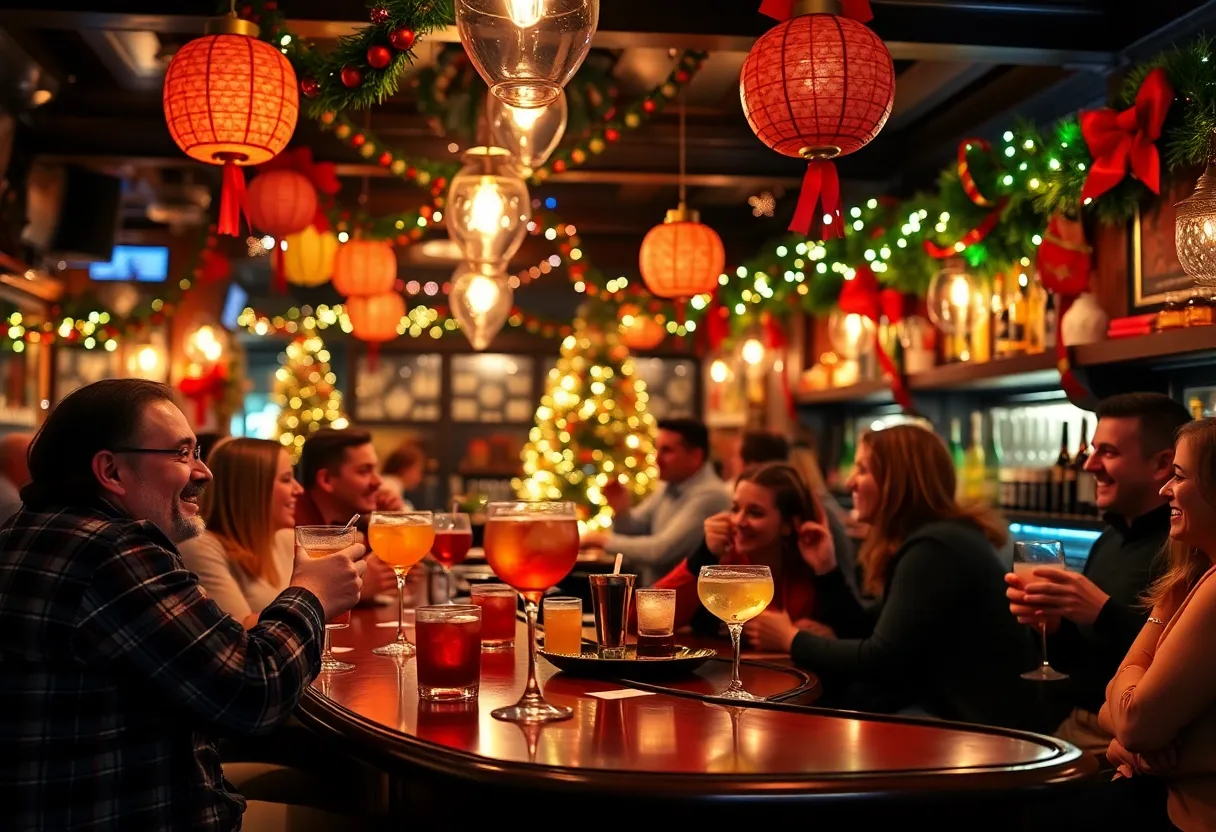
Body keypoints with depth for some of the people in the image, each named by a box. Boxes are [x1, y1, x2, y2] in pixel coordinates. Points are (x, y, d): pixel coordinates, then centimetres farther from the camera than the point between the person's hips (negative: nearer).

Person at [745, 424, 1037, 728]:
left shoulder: (935, 548, -19)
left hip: (970, 720, -9)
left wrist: (792, 640, -9)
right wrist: (826, 569, 5)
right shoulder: (923, 540, 12)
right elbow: (865, 634, 14)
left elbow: (880, 660, -20)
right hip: (941, 702, 9)